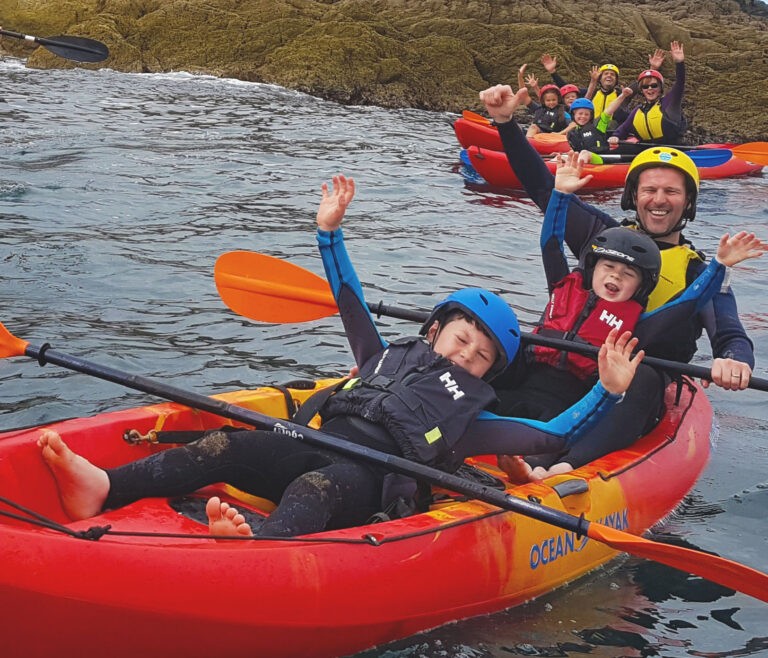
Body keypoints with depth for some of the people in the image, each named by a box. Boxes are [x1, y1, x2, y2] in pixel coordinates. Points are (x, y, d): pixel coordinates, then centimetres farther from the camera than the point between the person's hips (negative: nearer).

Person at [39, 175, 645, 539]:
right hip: (320, 448, 4)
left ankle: (258, 547, -74)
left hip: (368, 482, -4)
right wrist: (331, 233, 38)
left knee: (313, 489, -40)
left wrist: (606, 391, 5)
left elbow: (556, 434, 16)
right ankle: (101, 490, -42)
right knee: (222, 447, -22)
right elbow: (351, 304, 39)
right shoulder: (389, 357, 33)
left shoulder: (471, 419, 22)